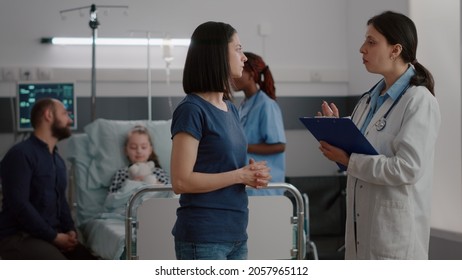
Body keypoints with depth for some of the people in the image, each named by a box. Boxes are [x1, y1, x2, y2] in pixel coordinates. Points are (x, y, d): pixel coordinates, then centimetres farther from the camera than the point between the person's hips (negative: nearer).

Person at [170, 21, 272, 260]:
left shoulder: (230, 109, 12)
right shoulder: (191, 109, -13)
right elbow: (181, 181, -18)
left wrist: (253, 174, 1)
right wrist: (240, 176, -14)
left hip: (236, 234, 9)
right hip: (203, 238, -8)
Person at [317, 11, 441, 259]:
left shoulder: (419, 101, -14)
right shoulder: (372, 97, 9)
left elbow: (408, 168, -23)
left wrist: (349, 161, -18)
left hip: (395, 225, -8)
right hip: (364, 220, 8)